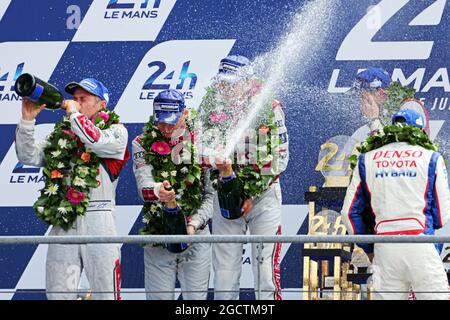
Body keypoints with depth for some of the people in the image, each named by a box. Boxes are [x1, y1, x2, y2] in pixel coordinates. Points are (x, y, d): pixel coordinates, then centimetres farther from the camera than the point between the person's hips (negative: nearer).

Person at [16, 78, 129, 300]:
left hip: (97, 219, -4)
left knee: (104, 291, -4)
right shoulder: (61, 133, 18)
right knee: (57, 291, 4)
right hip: (63, 222, 4)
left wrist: (74, 113, -3)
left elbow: (97, 142, -15)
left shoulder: (116, 130, 6)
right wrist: (27, 119, -2)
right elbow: (29, 156, 9)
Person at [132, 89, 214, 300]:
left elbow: (212, 195, -1)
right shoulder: (143, 144, 1)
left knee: (196, 297, 1)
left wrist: (195, 223, -17)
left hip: (196, 235, 0)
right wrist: (157, 191, -39)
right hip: (157, 235, 0)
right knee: (159, 297, 1)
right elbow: (143, 185, -15)